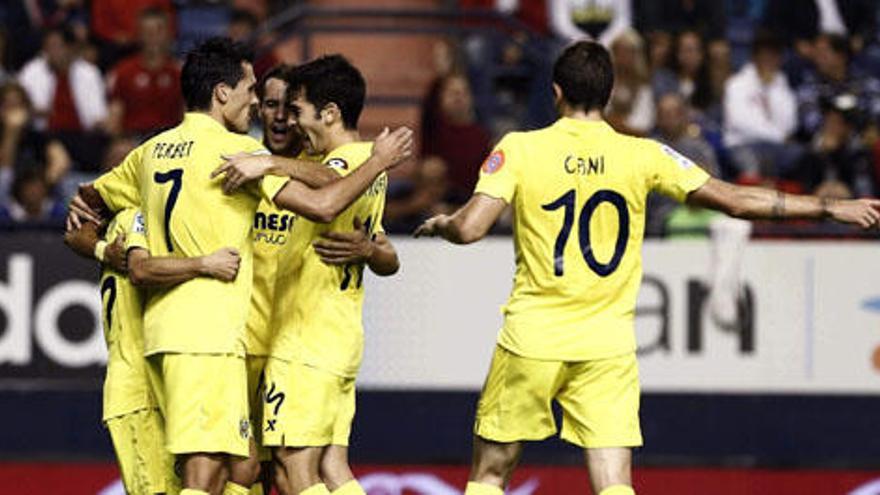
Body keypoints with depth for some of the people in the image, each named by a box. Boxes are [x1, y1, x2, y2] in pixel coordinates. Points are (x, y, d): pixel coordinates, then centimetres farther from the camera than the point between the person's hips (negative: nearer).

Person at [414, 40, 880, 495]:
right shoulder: (641, 156, -1)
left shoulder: (519, 149, -5)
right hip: (609, 344, 1)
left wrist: (440, 225, 11)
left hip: (532, 339, -1)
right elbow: (736, 201, 1)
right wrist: (831, 208, 9)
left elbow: (469, 228, -14)